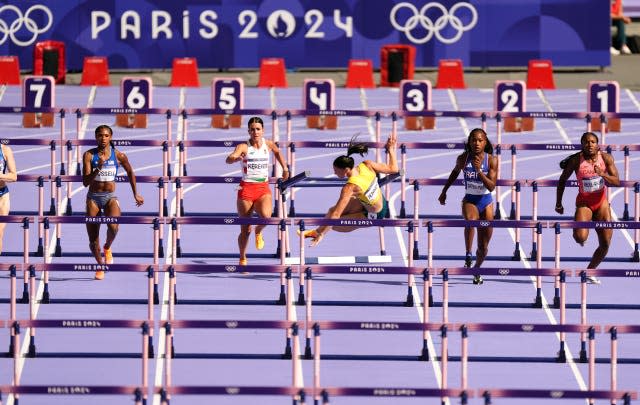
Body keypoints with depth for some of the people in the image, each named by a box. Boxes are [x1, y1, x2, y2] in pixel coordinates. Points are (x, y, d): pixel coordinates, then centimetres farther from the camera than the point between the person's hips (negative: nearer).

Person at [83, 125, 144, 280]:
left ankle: (107, 248, 3)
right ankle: (100, 266, 29)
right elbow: (85, 182, -11)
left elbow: (130, 172, 16)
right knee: (93, 241, 2)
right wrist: (98, 168, -26)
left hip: (110, 197, -1)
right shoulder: (89, 155, -6)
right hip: (93, 198, 1)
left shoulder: (118, 156, -3)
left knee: (113, 227, -30)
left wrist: (136, 194, 21)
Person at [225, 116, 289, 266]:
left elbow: (277, 152, 28)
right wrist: (237, 158, -48)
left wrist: (285, 168, 26)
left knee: (265, 215, -30)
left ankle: (258, 232, 5)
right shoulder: (243, 147, -8)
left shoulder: (268, 144, 3)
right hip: (246, 189, -2)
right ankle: (243, 259, 25)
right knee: (245, 230, 3)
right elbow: (229, 159, -27)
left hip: (263, 189, 2)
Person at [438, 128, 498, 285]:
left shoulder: (492, 160, -12)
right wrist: (444, 191, 18)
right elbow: (455, 172, 14)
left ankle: (476, 270, 34)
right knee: (471, 220, -39)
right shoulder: (463, 158, -8)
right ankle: (468, 255, -30)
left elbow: (491, 187, -17)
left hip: (486, 201, 1)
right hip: (469, 199, -1)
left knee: (483, 247, 8)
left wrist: (479, 171, -30)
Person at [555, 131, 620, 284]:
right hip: (584, 203, -3)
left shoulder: (606, 158, -8)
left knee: (605, 244, 2)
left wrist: (603, 174, -31)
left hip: (601, 203, 3)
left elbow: (617, 182, -11)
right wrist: (558, 204, 2)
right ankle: (578, 231, 13)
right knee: (580, 237, -27)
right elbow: (562, 180, -2)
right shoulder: (576, 160, -14)